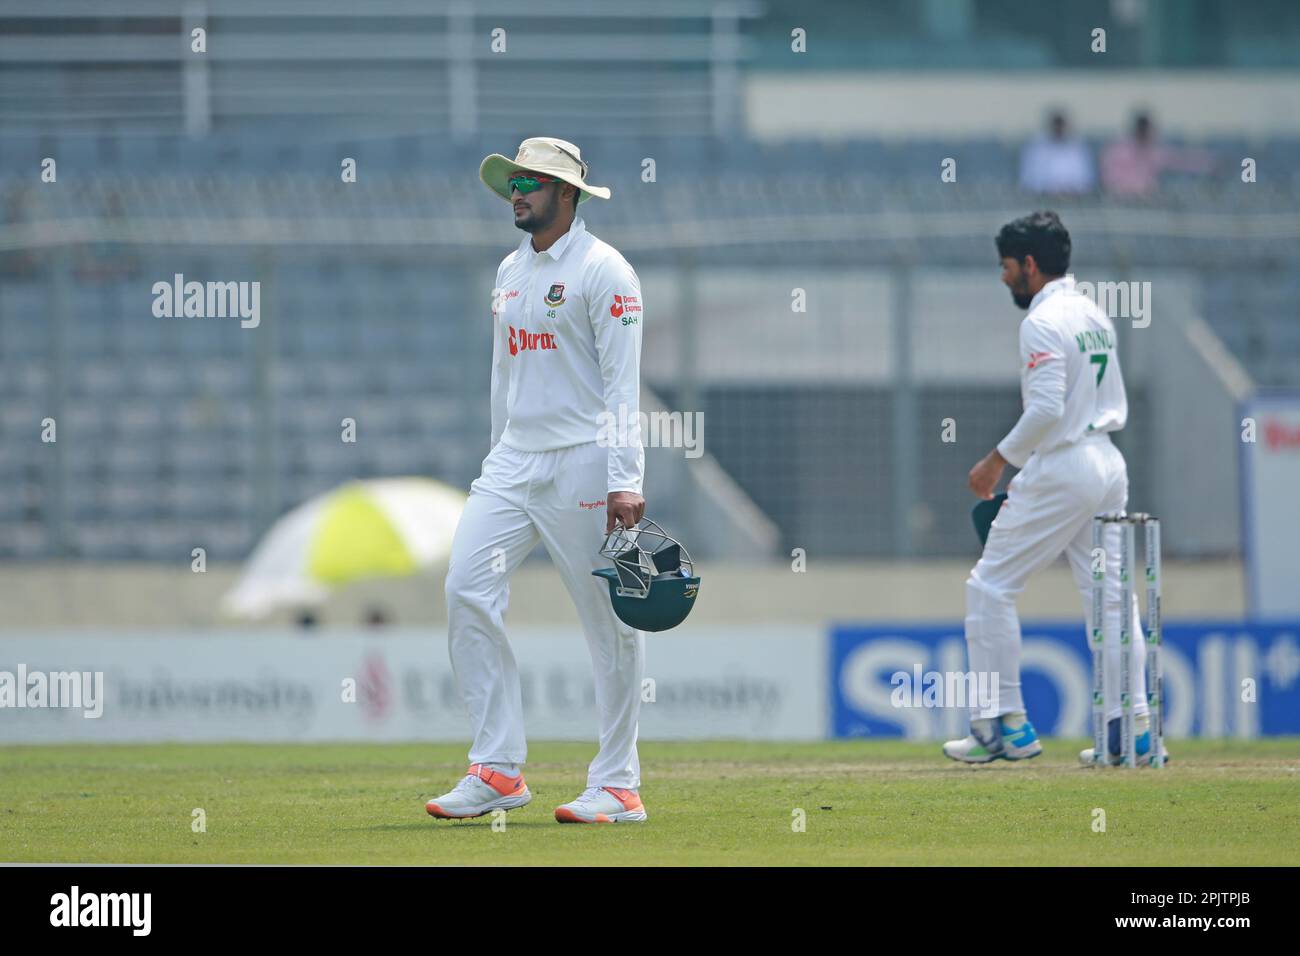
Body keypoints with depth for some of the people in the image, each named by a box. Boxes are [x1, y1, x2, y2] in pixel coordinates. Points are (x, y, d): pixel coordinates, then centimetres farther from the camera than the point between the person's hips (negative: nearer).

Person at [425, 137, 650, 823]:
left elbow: (622, 382, -13)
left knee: (609, 621, -2)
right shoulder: (509, 272, 17)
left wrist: (624, 480, -20)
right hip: (514, 460, 8)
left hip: (583, 460, -8)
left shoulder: (603, 271, -7)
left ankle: (617, 785, 3)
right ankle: (497, 771, -3)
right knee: (467, 590, -6)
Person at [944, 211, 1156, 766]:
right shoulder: (1096, 316, 15)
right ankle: (1131, 727, 5)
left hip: (1061, 469, -9)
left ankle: (1005, 726, -3)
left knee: (991, 587, -1)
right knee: (1109, 596, 9)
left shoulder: (1043, 323, -13)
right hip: (1109, 465, 9)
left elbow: (1046, 409, -23)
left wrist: (998, 461, -13)